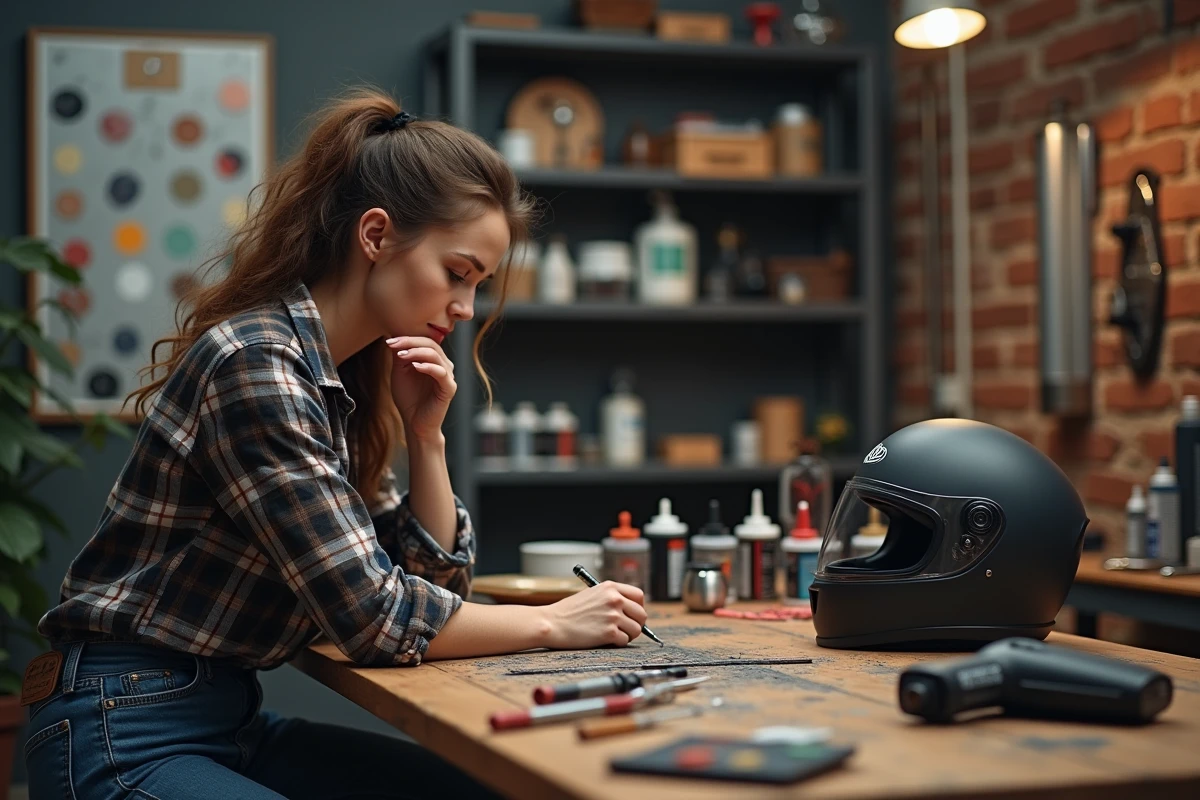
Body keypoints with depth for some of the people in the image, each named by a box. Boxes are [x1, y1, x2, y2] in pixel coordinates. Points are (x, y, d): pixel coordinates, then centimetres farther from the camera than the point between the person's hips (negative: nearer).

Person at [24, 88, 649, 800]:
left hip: (231, 717, 9)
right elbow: (372, 613, -21)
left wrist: (426, 434, -1)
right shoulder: (257, 364, -19)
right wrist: (552, 623, -10)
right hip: (125, 740, -9)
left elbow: (434, 577, 12)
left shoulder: (343, 380, 8)